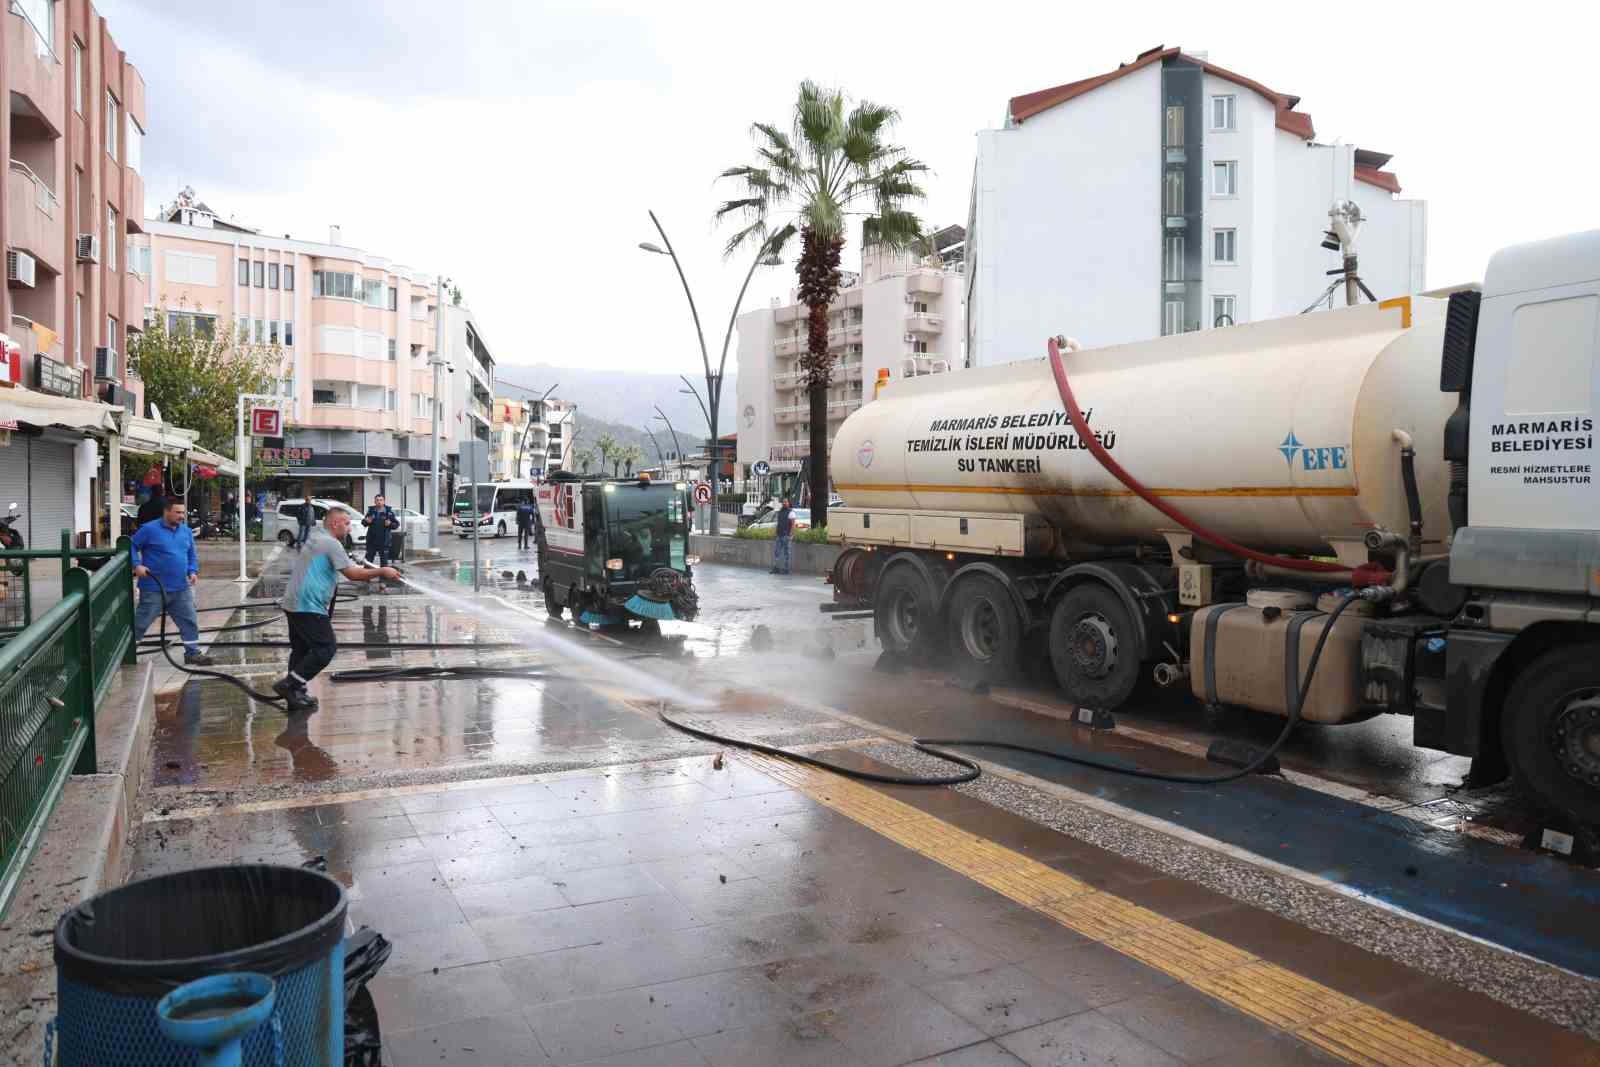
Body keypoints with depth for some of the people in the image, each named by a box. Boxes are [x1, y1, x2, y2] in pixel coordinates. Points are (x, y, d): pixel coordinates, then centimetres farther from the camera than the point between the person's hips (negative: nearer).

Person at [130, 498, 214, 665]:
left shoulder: (186, 531, 9)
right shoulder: (149, 529, -8)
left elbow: (192, 555, 17)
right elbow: (131, 546, -2)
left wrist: (193, 571, 1)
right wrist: (137, 565, -15)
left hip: (181, 588, 5)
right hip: (154, 589, -5)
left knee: (189, 621, 7)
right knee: (140, 622, 3)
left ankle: (193, 653, 17)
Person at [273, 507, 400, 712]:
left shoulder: (314, 538, 19)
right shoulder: (331, 543, -12)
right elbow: (352, 574, -15)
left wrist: (369, 573, 19)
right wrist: (381, 571, -7)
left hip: (293, 603, 10)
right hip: (308, 606, -10)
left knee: (301, 648, 14)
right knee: (326, 647, -6)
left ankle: (295, 695, 18)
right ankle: (289, 684, -9)